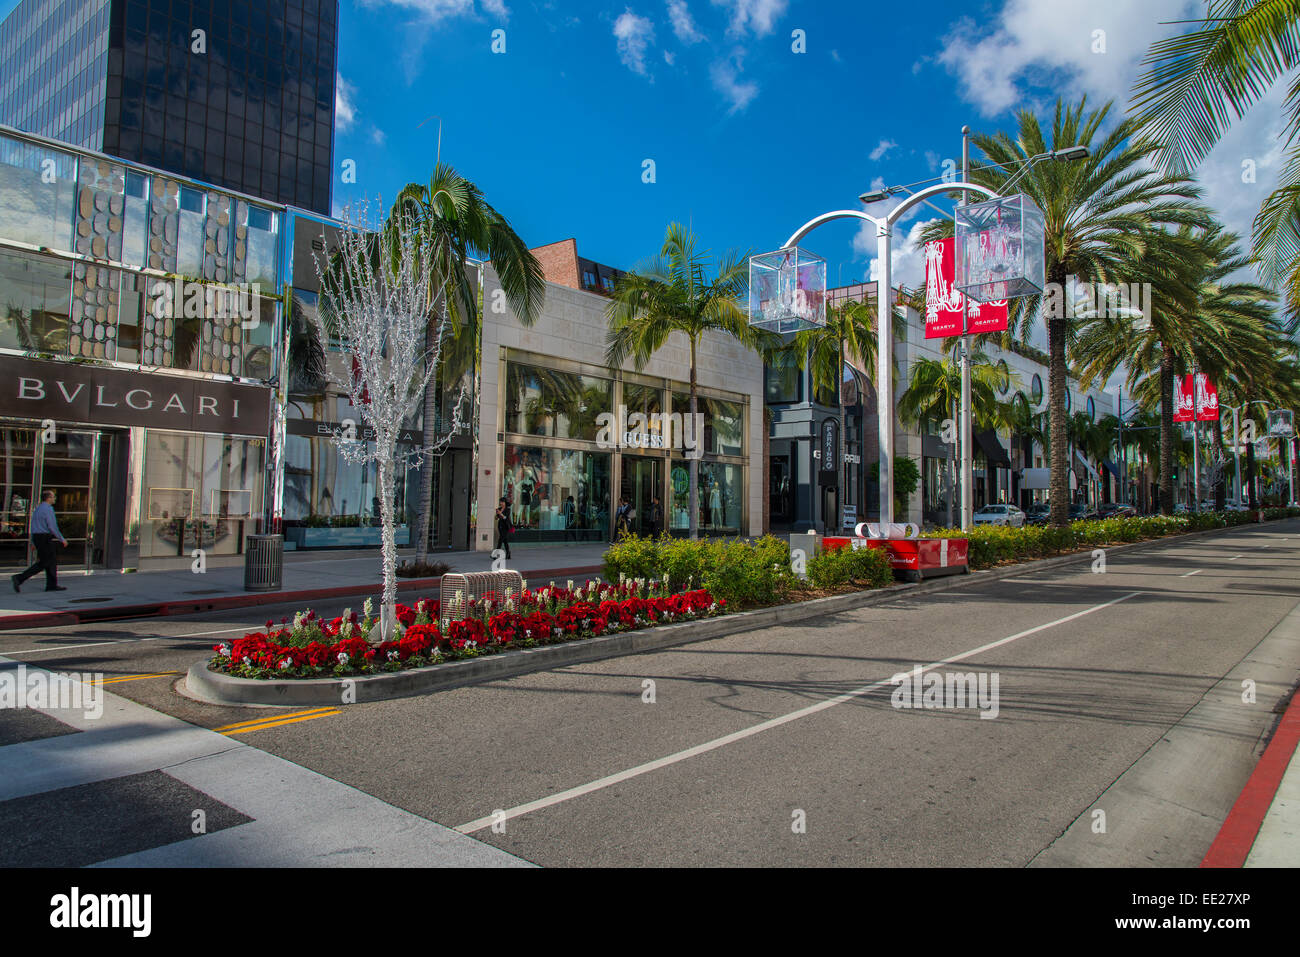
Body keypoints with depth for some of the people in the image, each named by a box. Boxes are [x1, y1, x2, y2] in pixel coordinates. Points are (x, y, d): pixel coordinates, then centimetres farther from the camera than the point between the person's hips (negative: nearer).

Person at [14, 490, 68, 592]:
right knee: (43, 563, -5)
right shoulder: (48, 509, -13)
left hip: (36, 537, 10)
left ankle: (52, 585, 12)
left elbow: (33, 526, 19)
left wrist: (33, 543, 22)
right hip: (45, 538, -10)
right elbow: (52, 527, -17)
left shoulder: (38, 509, 16)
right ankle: (20, 578, -10)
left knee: (52, 561, 11)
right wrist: (62, 539, -9)